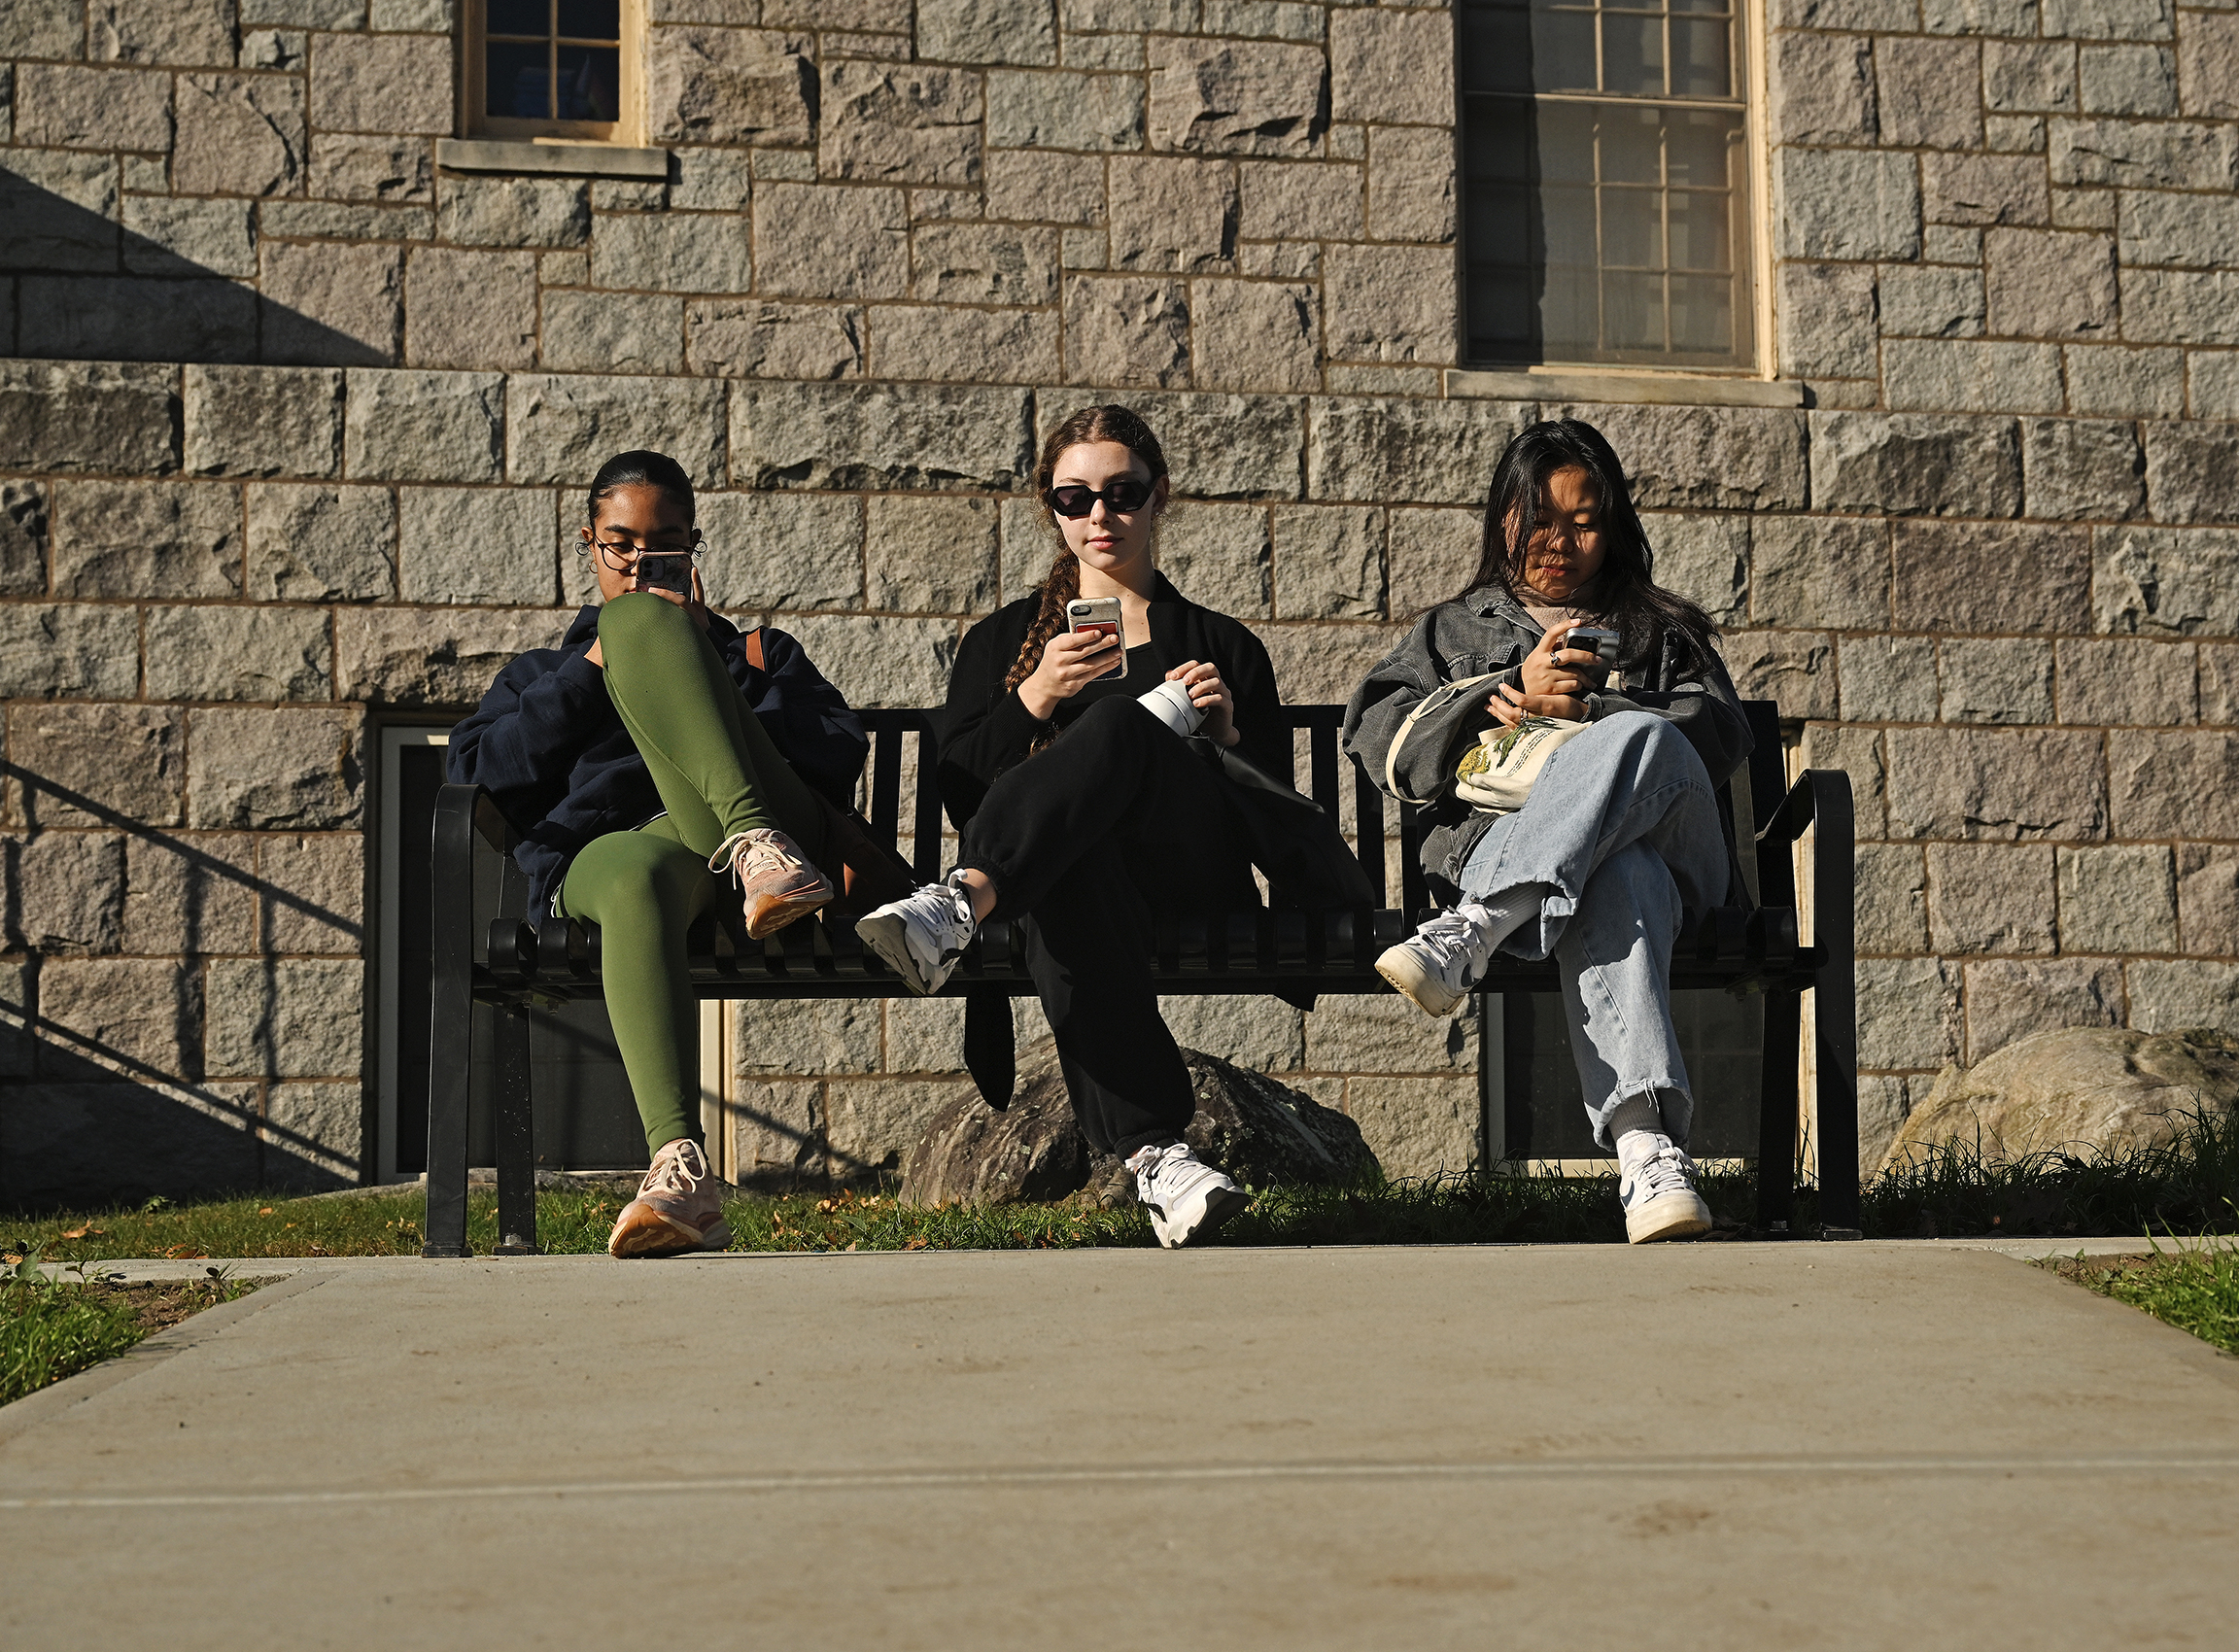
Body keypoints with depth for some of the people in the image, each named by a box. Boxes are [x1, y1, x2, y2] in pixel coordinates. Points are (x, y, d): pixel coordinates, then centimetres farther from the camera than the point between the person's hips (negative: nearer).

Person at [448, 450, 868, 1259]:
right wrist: (592, 670, 10)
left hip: (773, 819, 0)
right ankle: (680, 1169, -58)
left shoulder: (763, 653, 34)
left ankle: (757, 845, -44)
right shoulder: (541, 672, 37)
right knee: (638, 887, -42)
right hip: (604, 852, 0)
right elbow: (473, 775, 15)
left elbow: (841, 758, 13)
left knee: (638, 621, -20)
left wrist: (704, 665, 6)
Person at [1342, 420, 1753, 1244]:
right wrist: (1517, 689, -2)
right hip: (1496, 846, -1)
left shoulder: (1663, 631, 31)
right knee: (1619, 883, -41)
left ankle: (1465, 939, -53)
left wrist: (1589, 712, -5)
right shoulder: (1453, 629, 30)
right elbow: (1385, 745, 11)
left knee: (1639, 738, -38)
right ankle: (1648, 1145, -61)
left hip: (1664, 840, 1)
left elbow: (1721, 735, 11)